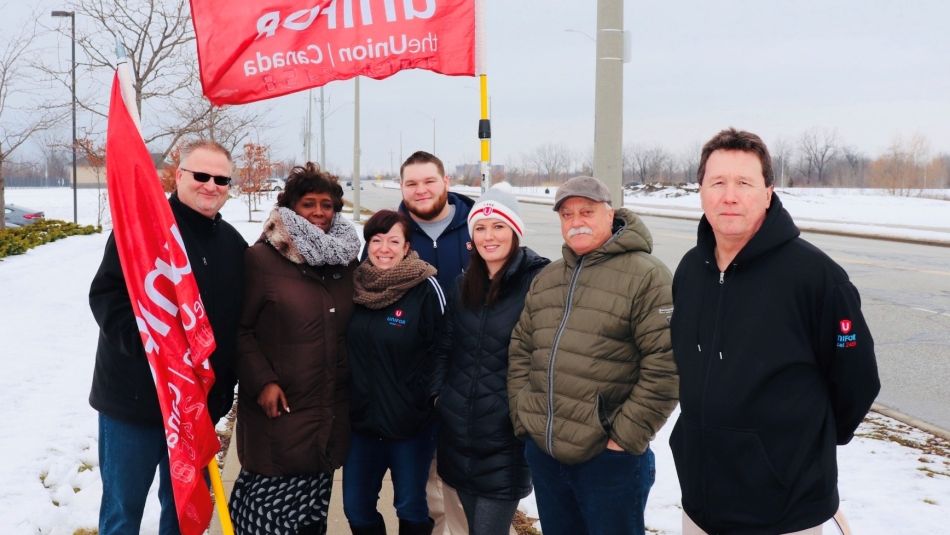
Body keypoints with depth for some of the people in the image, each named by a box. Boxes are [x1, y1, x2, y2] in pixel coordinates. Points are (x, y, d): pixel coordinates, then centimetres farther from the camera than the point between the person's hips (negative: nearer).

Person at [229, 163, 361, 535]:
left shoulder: (346, 259, 9)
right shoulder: (261, 258, -8)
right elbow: (239, 329, -8)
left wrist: (354, 382, 15)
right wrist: (262, 381, -15)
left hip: (331, 411, 5)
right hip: (278, 410, -5)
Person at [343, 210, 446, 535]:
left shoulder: (425, 288, -12)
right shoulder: (356, 286, 2)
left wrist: (421, 397, -10)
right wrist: (348, 394, 7)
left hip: (410, 423, -4)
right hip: (361, 420, 4)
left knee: (411, 508, 11)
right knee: (356, 507, 14)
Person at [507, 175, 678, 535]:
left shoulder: (645, 276, -10)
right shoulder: (545, 280, 12)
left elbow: (665, 364, -16)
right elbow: (520, 351, 15)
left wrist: (626, 437, -16)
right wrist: (523, 418, 5)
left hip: (609, 459, -6)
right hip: (542, 453, 6)